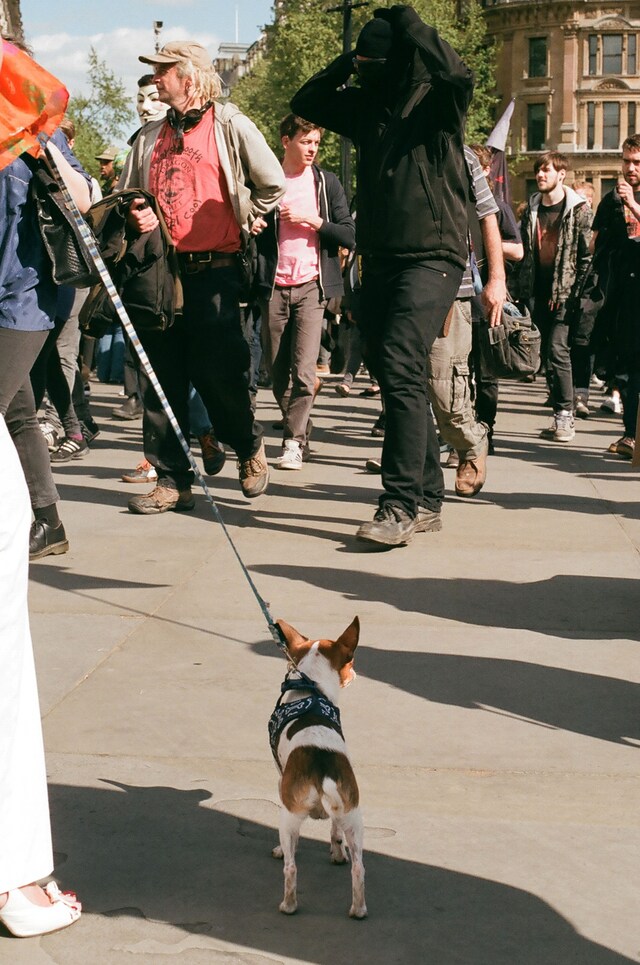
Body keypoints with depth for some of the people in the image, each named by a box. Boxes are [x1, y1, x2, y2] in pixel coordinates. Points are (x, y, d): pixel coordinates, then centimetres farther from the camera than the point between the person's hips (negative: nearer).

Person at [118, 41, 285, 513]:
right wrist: (133, 216, 0)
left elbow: (273, 185, 1)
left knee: (217, 372, -6)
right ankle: (172, 480, 8)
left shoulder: (230, 125, 1)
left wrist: (244, 224, 9)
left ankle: (249, 447, 21)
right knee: (161, 379, 2)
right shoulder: (149, 136, 17)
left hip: (214, 273, -5)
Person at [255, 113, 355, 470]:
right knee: (278, 372, 6)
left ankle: (294, 443, -8)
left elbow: (350, 235, 2)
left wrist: (313, 221, -10)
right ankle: (300, 427, 24)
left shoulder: (326, 182, 6)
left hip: (311, 286, -2)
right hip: (273, 287, 2)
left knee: (304, 371, -13)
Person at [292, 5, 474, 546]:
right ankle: (427, 496, 18)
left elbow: (459, 76, -24)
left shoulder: (435, 101, -3)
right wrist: (347, 63, 7)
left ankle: (402, 502, -21)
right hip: (378, 259, 8)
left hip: (431, 256, -7)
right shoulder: (367, 106, 15)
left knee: (400, 366, -21)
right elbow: (305, 103, 20)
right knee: (396, 378, 9)